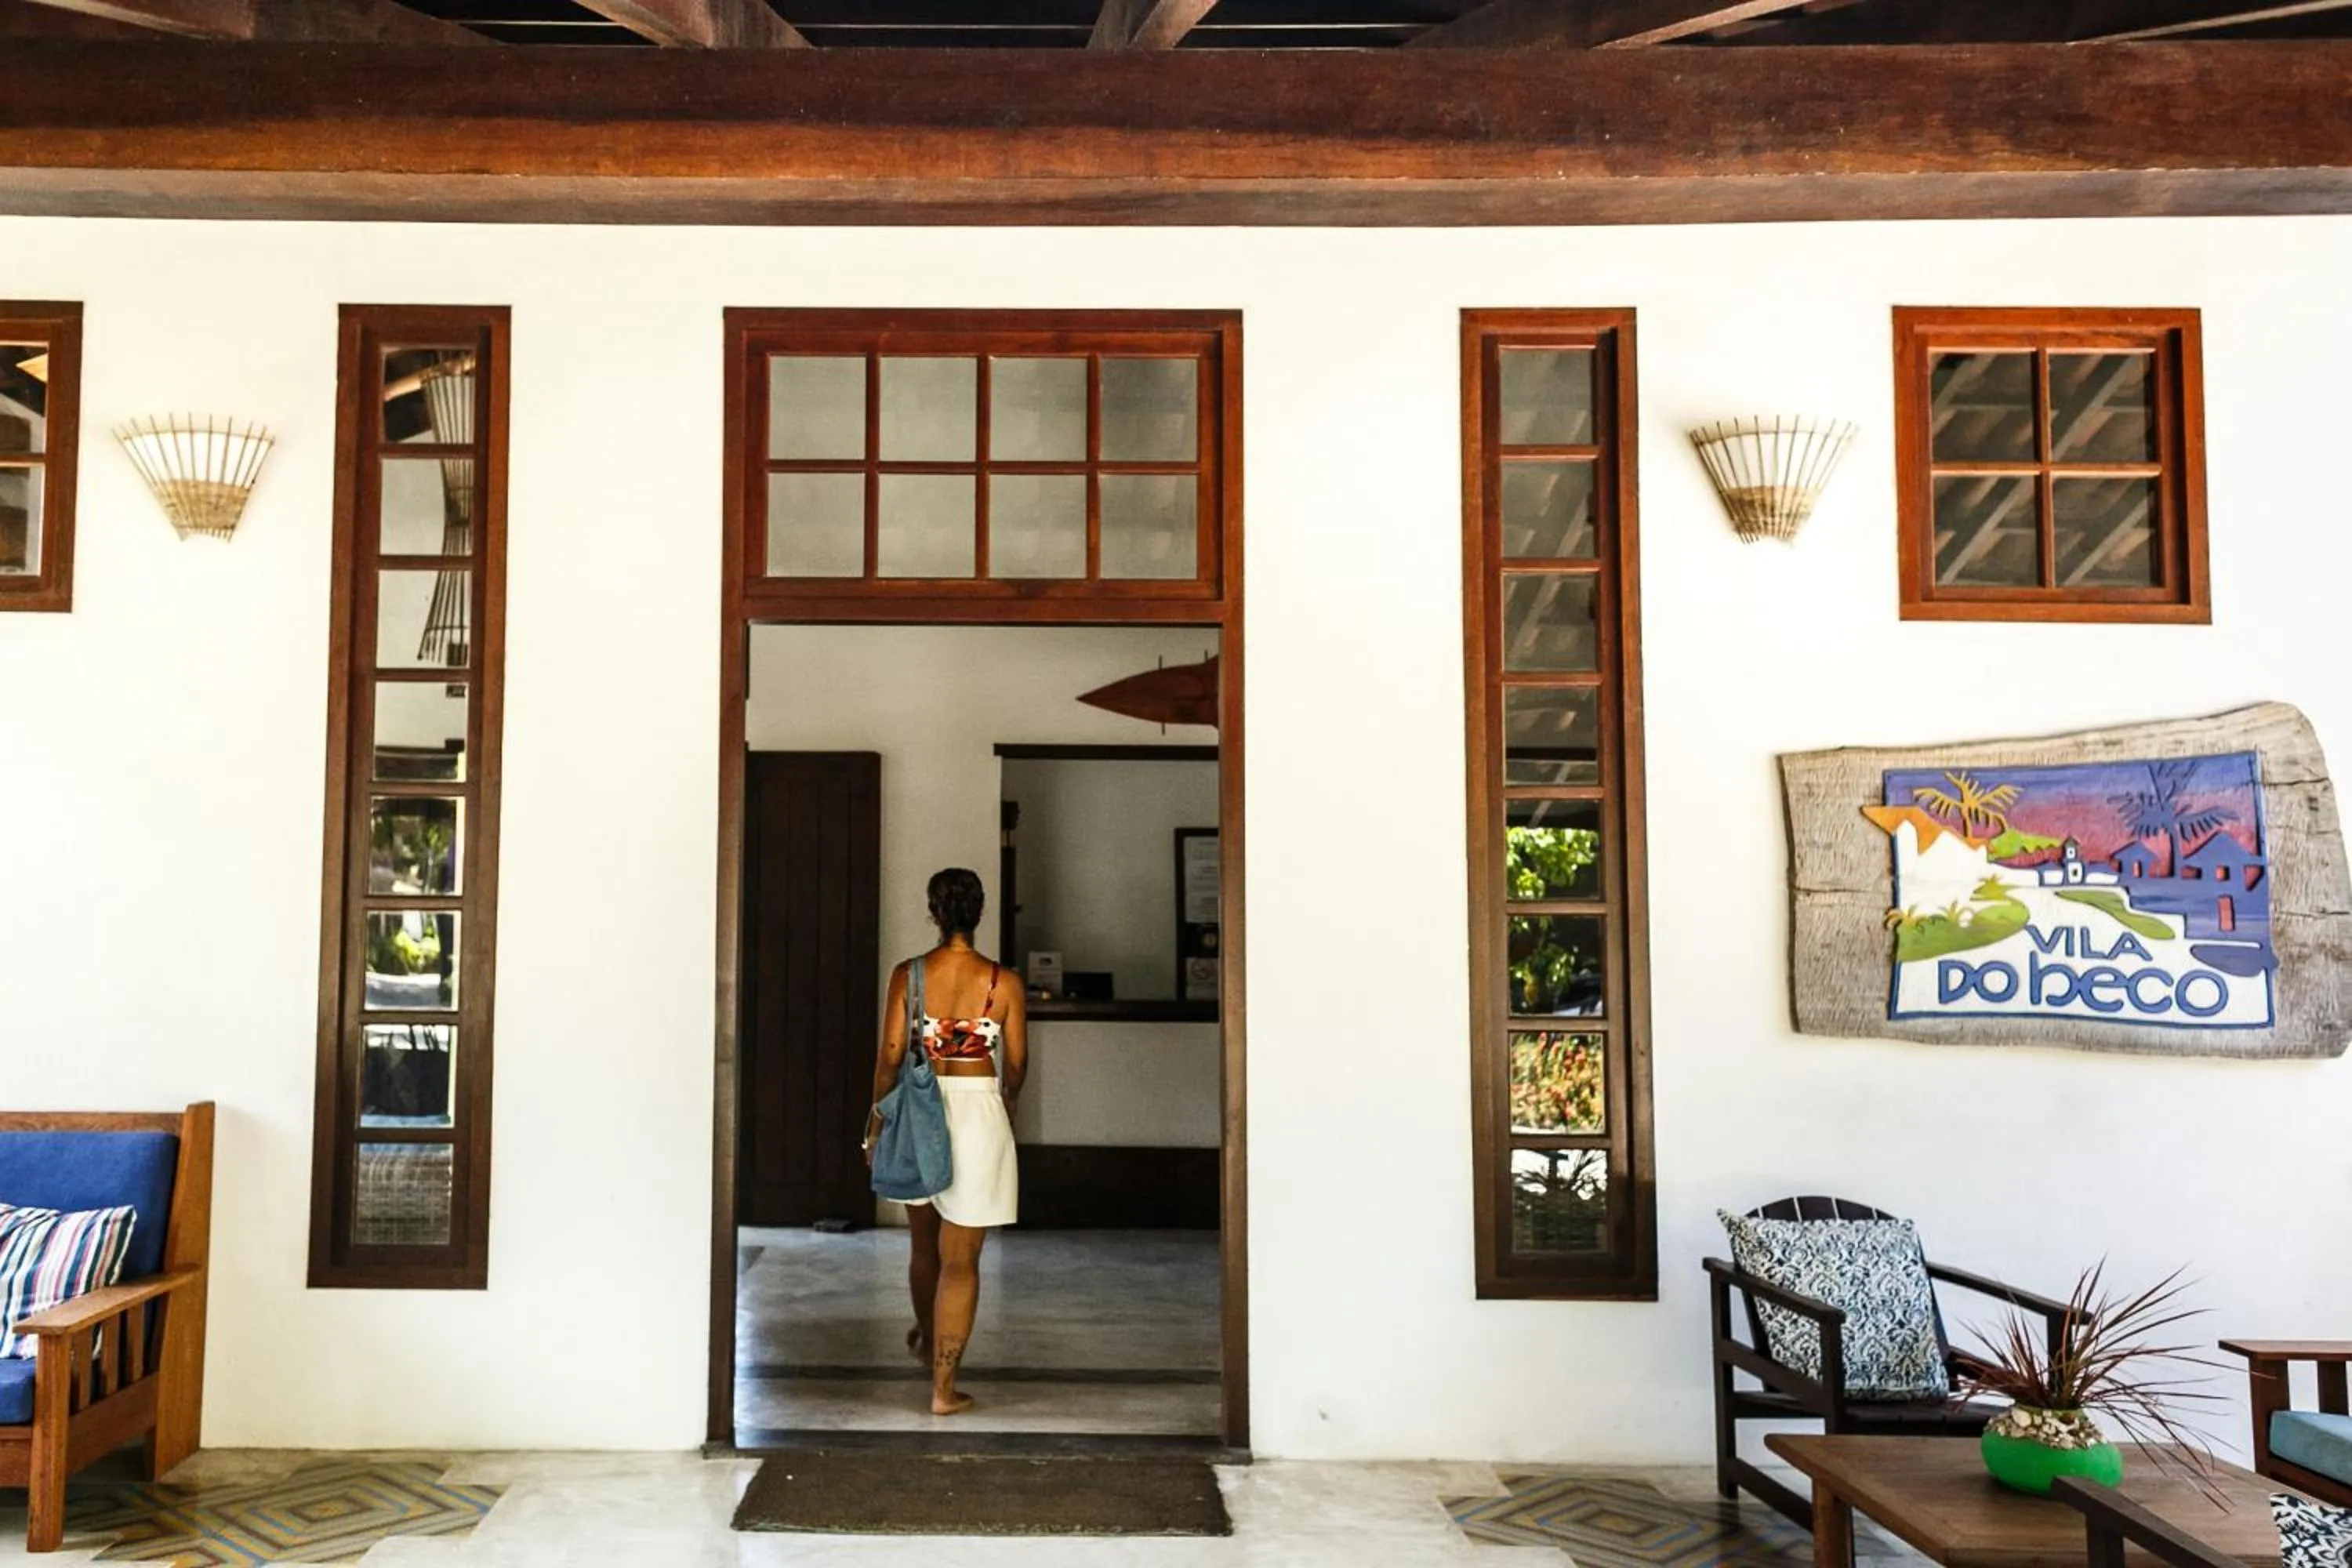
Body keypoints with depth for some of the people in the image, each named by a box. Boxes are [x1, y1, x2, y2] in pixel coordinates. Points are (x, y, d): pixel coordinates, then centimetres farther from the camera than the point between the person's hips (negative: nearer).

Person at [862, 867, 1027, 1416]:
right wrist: (1005, 1101, 23)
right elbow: (1016, 1063, 2)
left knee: (924, 1242, 23)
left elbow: (890, 1056, -4)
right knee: (960, 1259, 3)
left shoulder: (908, 975, -5)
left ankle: (927, 1339, 45)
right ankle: (944, 1387, 4)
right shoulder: (1004, 982, -6)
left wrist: (876, 1123, 8)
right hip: (978, 1111, -2)